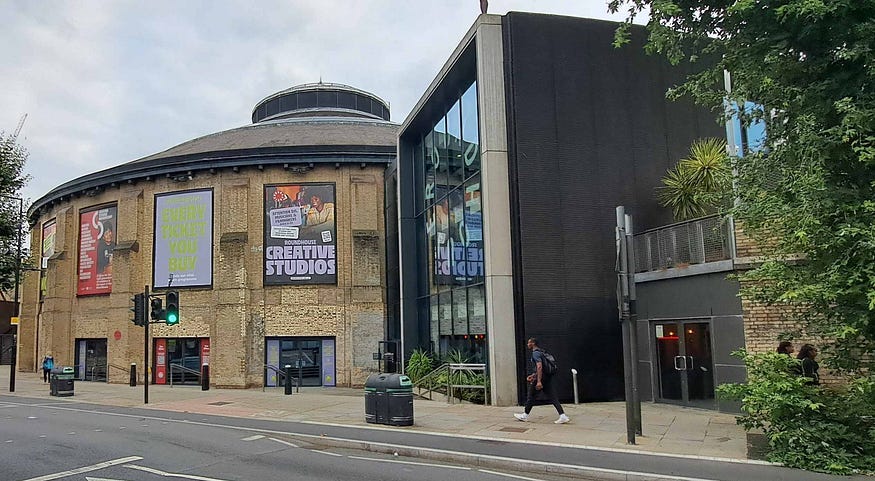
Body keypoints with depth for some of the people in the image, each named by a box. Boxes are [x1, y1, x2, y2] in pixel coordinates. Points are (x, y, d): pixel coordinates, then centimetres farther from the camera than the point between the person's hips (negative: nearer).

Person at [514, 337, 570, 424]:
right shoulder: (541, 352, 20)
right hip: (548, 378, 9)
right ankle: (563, 416, -9)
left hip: (541, 378, -9)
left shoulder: (535, 353, -11)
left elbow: (539, 366, -24)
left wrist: (538, 381, -28)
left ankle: (525, 416, 19)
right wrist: (533, 375, 31)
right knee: (553, 398, 2)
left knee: (531, 396, 7)